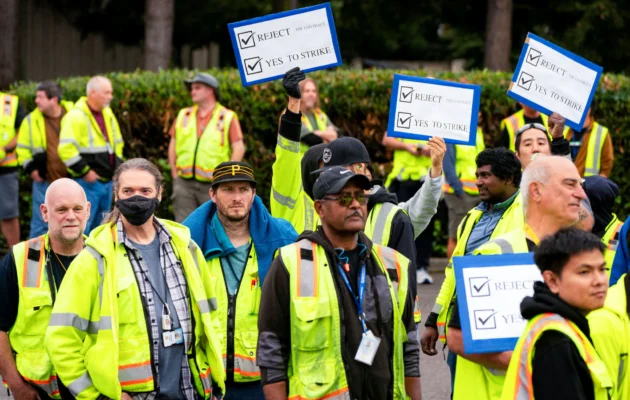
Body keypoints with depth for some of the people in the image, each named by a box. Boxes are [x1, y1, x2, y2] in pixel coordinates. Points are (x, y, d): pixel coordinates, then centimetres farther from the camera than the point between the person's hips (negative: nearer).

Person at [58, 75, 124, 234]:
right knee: (82, 227, -8)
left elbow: (118, 143, 26)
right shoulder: (76, 116, -15)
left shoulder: (108, 114, 13)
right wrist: (84, 171, -19)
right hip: (88, 183, -8)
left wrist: (117, 166, 14)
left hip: (107, 181, 8)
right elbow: (66, 149, -22)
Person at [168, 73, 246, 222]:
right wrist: (175, 174, 8)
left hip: (213, 186, -3)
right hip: (184, 183, 3)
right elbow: (173, 145, 16)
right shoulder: (184, 115, 13)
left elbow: (239, 148, -4)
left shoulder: (227, 117, 0)